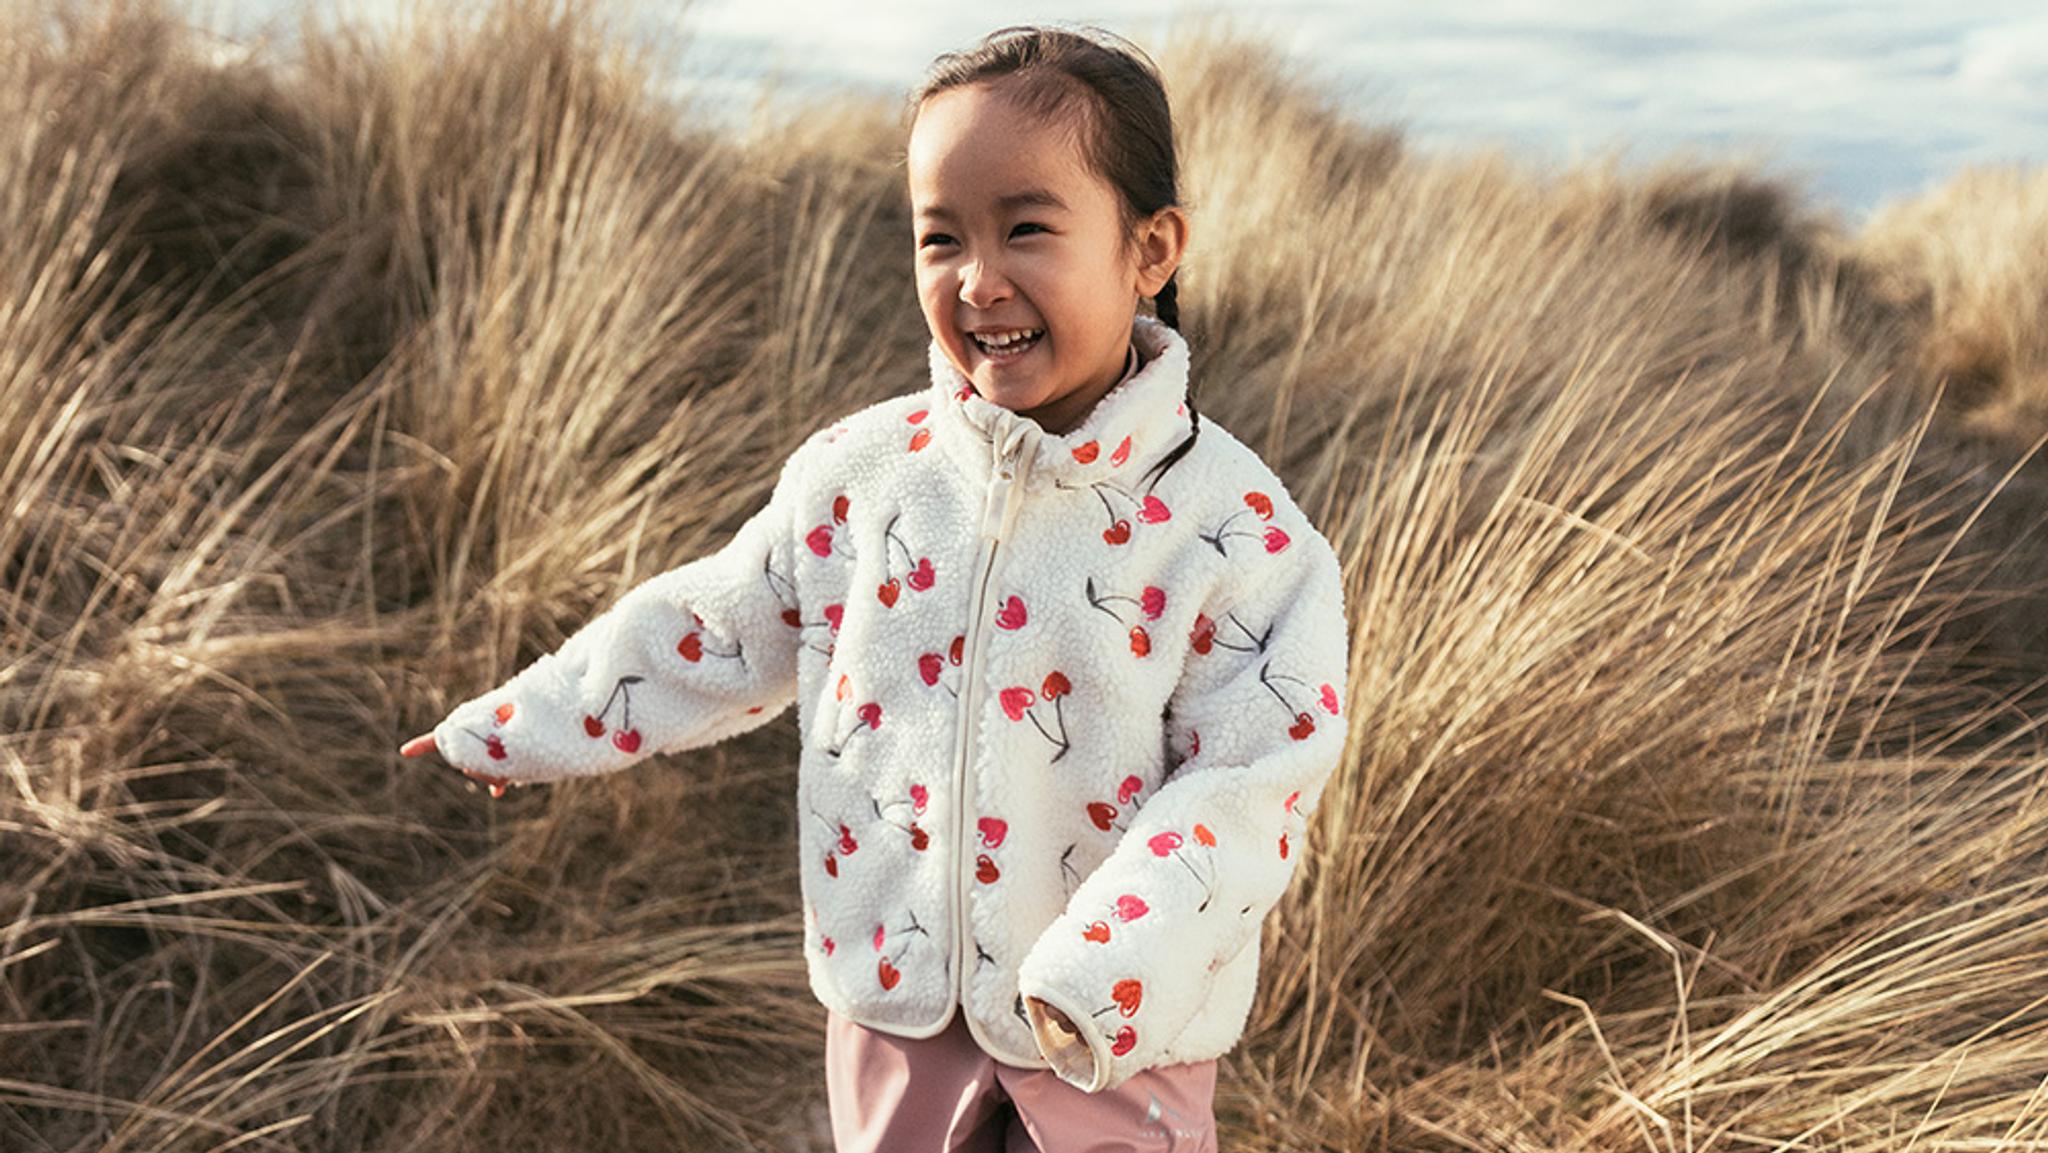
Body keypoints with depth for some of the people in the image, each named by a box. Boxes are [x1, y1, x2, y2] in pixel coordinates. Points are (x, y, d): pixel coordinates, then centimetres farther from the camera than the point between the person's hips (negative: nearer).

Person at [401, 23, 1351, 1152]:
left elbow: (1247, 785, -17)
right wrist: (513, 725, 13)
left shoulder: (1234, 529, -17)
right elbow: (721, 627, 7)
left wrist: (1103, 967, -28)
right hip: (894, 1000, 3)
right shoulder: (857, 474, -6)